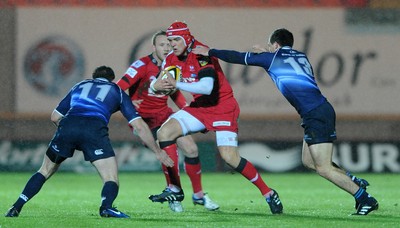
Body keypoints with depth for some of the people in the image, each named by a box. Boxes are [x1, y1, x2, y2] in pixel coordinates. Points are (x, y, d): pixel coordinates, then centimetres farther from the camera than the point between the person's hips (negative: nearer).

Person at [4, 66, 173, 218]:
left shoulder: (80, 86, 35)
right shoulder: (117, 91, 29)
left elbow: (55, 117, 33)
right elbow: (139, 126, 23)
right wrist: (158, 151, 31)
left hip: (67, 126, 3)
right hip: (95, 129, -3)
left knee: (45, 171, 22)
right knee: (111, 180, 1)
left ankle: (16, 207, 14)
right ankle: (106, 206, -31)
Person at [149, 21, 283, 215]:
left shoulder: (201, 56, -22)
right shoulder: (172, 59, 1)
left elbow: (207, 87, -35)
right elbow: (156, 85, 2)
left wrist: (177, 84, -37)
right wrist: (156, 85, -22)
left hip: (222, 107, -7)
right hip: (199, 107, 7)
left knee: (229, 157, -18)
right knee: (164, 133, -8)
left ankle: (268, 193, -2)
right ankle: (175, 191, -1)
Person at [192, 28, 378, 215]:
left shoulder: (273, 58, 1)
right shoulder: (301, 57, 18)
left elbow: (239, 58, 9)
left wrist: (210, 52, 21)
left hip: (316, 115, -8)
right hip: (320, 111, 8)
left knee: (323, 169, -7)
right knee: (308, 160, 17)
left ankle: (365, 199, -6)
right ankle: (355, 182, 18)